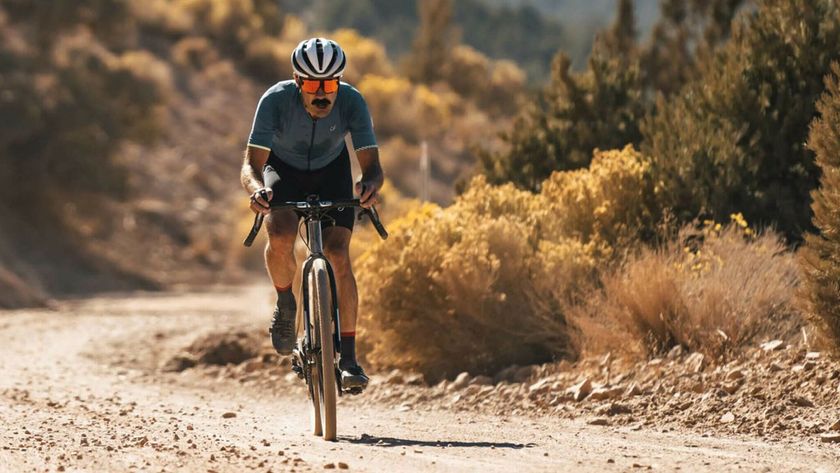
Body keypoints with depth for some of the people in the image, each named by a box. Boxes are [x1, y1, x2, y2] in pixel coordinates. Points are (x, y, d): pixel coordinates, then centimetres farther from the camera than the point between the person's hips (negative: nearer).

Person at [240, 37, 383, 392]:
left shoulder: (352, 102, -30)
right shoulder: (276, 100, -32)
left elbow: (371, 165, -31)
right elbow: (251, 165, -33)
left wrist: (370, 185, -55)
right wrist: (256, 189, -56)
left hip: (332, 172, 1)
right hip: (284, 169, -1)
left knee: (338, 254, -18)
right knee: (281, 236, -30)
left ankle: (348, 357, -14)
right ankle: (285, 306, -1)